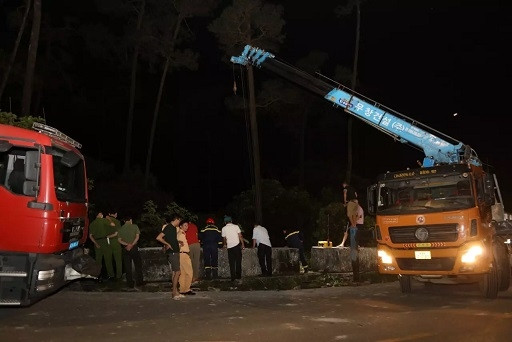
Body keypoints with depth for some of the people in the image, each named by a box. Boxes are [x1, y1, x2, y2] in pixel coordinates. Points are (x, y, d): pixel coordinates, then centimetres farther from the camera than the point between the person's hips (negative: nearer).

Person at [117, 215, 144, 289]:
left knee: (127, 267, 8)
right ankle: (139, 282, 8)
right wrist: (131, 245, -16)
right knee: (138, 265, 8)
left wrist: (127, 244, -12)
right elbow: (137, 237, -10)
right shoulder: (134, 226, 0)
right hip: (134, 248, -2)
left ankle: (130, 284, 10)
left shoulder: (121, 229, 6)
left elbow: (119, 240, -2)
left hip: (125, 249, 2)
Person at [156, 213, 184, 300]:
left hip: (175, 252, 9)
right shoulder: (169, 227, -13)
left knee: (174, 272, 10)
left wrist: (178, 242, 16)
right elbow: (158, 238, -19)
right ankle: (174, 293, -7)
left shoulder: (174, 228, 15)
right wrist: (167, 244, -14)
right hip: (172, 252, -9)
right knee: (177, 272, -10)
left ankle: (176, 292, 13)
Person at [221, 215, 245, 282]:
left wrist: (225, 245, 35)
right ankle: (238, 276, 10)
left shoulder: (224, 228, 5)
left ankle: (233, 278, 1)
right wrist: (243, 244, 6)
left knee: (232, 263, 5)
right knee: (238, 261, 9)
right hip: (237, 245, 0)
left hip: (229, 247, 0)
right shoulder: (236, 226, 3)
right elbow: (240, 236, -1)